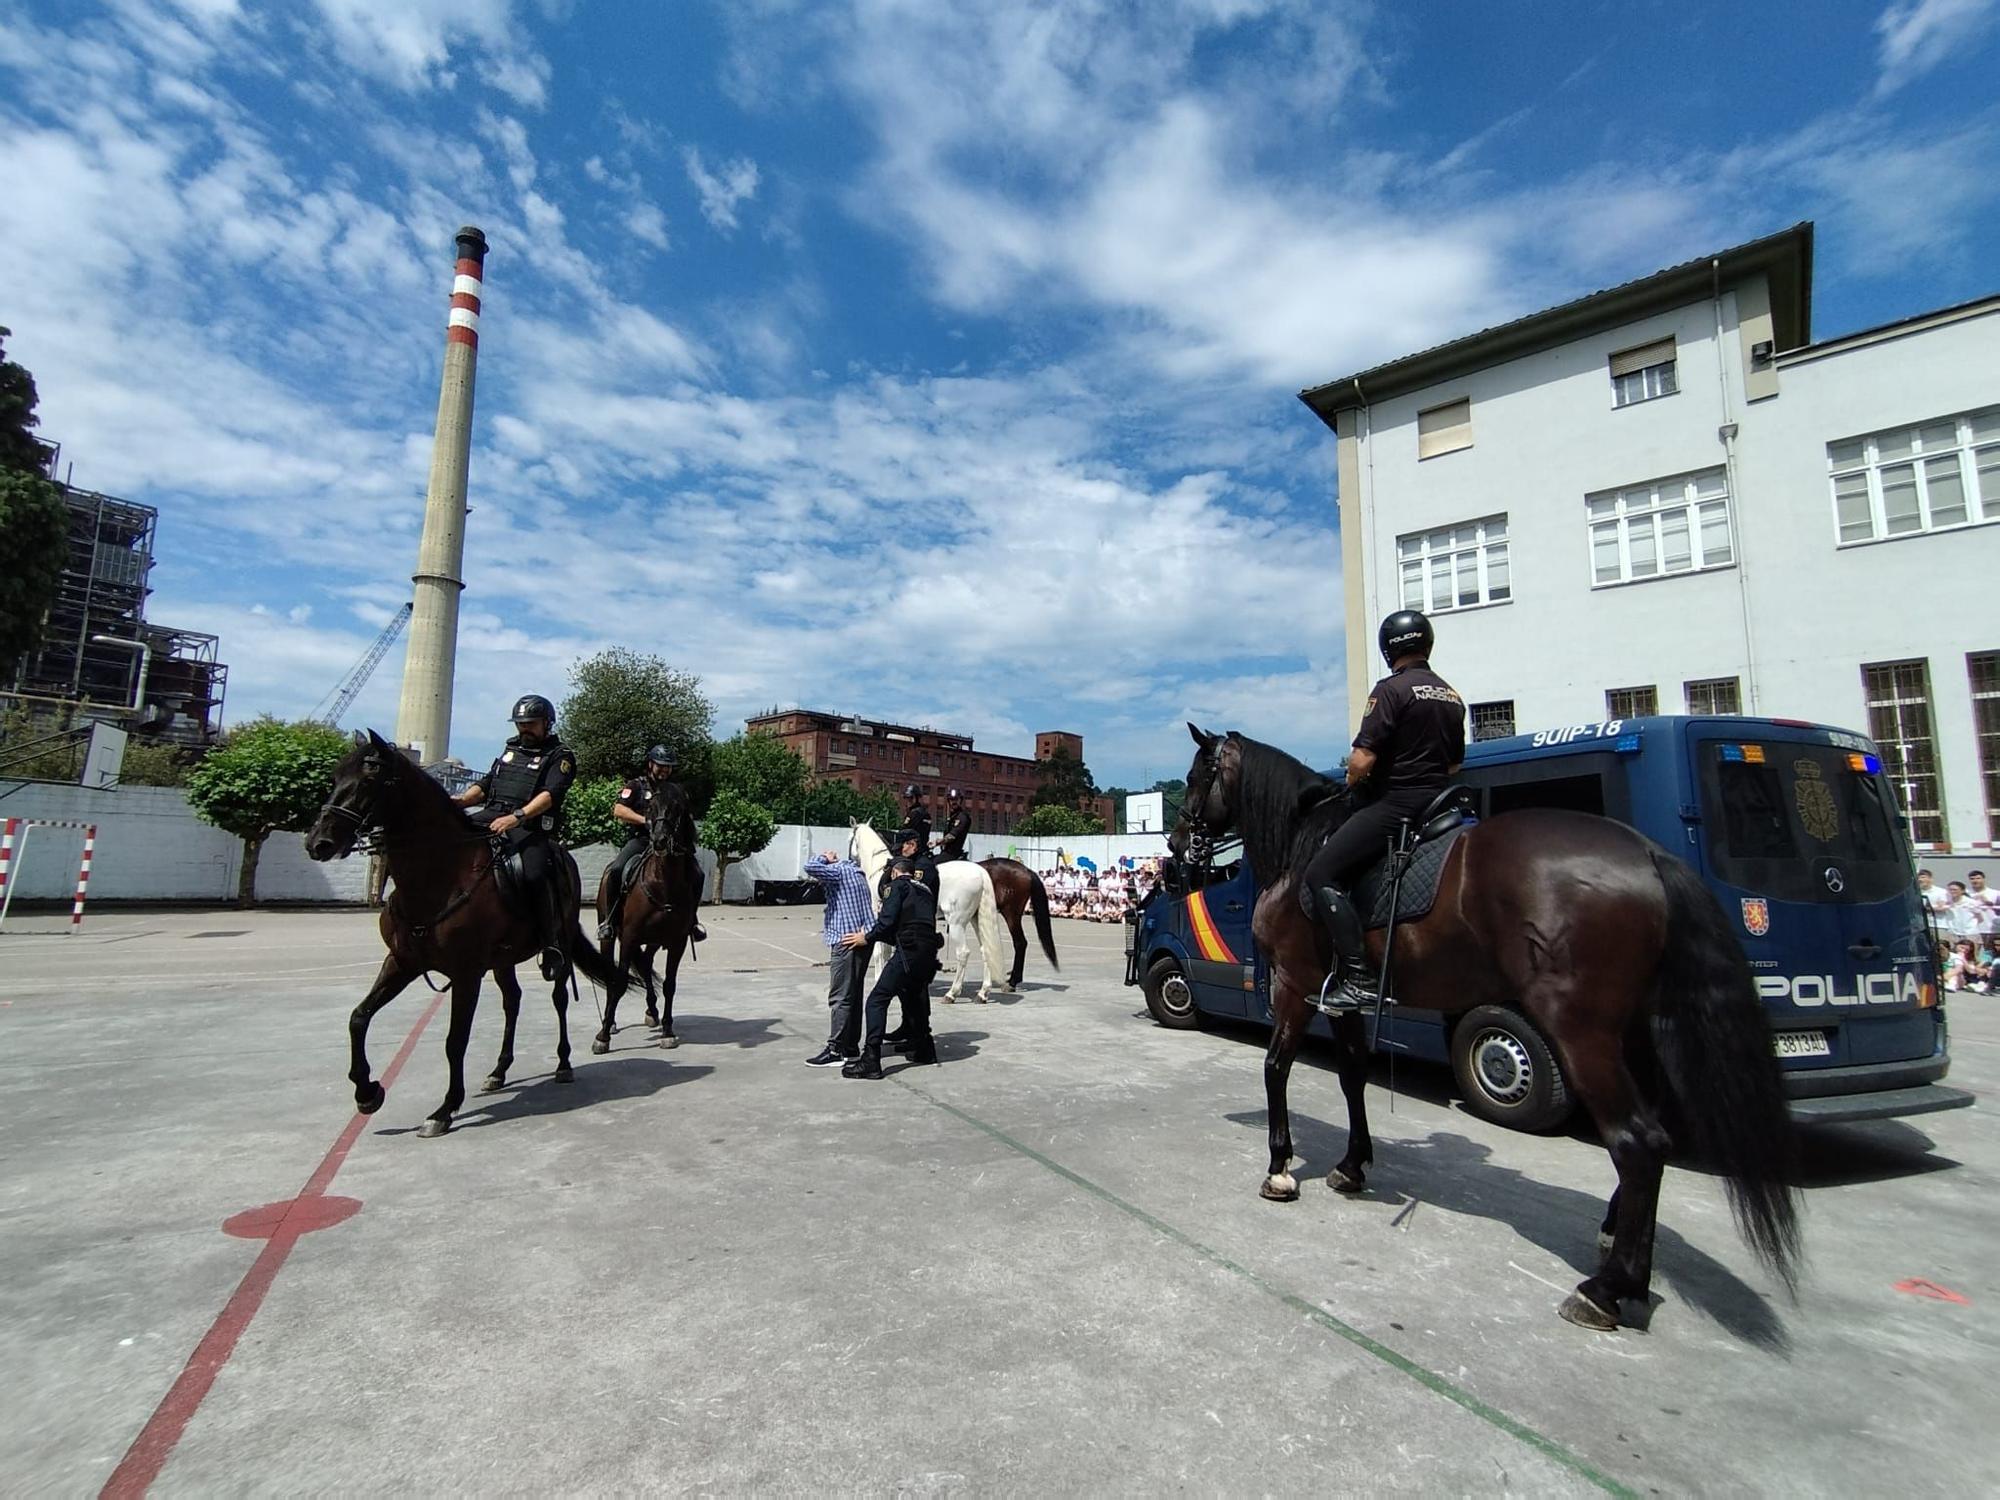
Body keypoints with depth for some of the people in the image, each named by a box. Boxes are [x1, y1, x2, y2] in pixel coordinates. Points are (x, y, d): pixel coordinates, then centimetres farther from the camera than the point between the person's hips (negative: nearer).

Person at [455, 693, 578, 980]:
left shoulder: (559, 756, 6)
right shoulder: (510, 749, 27)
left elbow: (550, 795, -10)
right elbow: (484, 785, 26)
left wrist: (517, 816, -26)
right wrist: (460, 800, 3)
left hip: (529, 825, -7)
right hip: (491, 816, 7)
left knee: (536, 873, -30)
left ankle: (554, 946, -22)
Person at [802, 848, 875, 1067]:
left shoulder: (839, 871, -8)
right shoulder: (855, 871, 20)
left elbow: (810, 867, -21)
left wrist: (825, 859, -4)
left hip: (847, 941, -10)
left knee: (840, 997, -7)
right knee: (853, 996, 13)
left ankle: (835, 1051, -4)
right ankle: (851, 1047, 19)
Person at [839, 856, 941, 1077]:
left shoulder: (898, 885, 5)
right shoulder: (926, 890, 26)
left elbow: (888, 920, -8)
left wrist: (867, 938, 6)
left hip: (909, 951, -8)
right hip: (929, 952, 8)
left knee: (877, 1000, -5)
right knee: (915, 999, 27)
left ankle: (870, 1060, -11)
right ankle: (924, 1049, 35)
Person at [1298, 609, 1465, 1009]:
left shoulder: (1391, 689, -12)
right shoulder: (1452, 696, 15)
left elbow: (1362, 761, -19)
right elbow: (1454, 765, 21)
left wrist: (1351, 782, 1)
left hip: (1394, 803, -10)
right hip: (1436, 804, 10)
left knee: (1319, 877, -10)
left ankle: (1359, 978, -16)